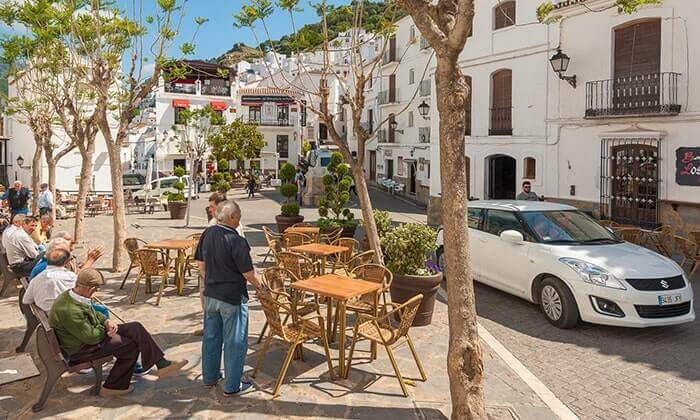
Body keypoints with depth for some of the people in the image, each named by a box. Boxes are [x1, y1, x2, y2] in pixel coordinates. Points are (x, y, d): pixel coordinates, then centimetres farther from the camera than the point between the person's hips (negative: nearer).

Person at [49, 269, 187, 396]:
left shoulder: (70, 294, 0)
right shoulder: (70, 311, -32)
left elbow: (93, 313, 15)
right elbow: (90, 337, -28)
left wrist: (107, 321, -4)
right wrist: (106, 329, -8)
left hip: (92, 333, 9)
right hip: (81, 349, -9)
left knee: (136, 328, -4)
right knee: (131, 346, -12)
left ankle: (161, 364, -2)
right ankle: (112, 387, 4)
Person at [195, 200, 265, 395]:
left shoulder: (207, 234, -2)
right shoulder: (236, 241, -23)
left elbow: (201, 264, 8)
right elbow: (248, 272, -18)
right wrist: (259, 286, 1)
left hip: (210, 295, 7)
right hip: (232, 298, -7)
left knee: (211, 337, 20)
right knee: (235, 342, 6)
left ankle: (209, 376, 35)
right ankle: (232, 385, 16)